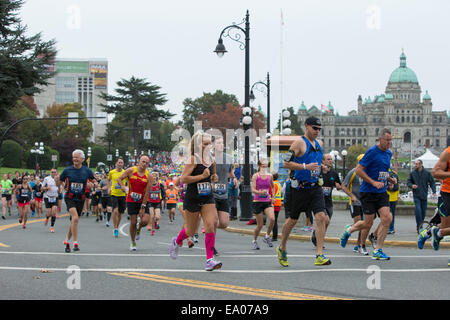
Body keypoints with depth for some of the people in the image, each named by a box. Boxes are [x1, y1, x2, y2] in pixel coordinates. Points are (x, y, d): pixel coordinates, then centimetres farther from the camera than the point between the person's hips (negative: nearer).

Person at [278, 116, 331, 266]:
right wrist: (305, 167, -24)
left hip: (315, 187, 5)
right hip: (299, 189, -5)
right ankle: (282, 248, 32)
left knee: (321, 217, -12)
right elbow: (285, 163, -17)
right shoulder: (299, 143, -11)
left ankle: (319, 255, -14)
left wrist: (320, 167, 13)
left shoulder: (319, 143, 12)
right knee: (292, 220, 8)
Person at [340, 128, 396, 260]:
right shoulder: (372, 152, -12)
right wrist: (374, 182, -19)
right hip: (368, 193, -6)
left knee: (387, 218, -13)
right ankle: (348, 230, 31)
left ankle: (377, 250, -5)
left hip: (382, 193, 6)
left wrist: (390, 179, 8)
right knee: (368, 224, -1)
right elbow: (359, 170, -14)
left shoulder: (388, 153, 12)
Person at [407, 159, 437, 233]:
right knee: (418, 209, -18)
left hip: (424, 196, 1)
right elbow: (408, 182, 9)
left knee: (423, 211, 7)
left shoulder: (427, 173, 0)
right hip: (416, 195, -1)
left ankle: (420, 225, 25)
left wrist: (434, 192, -10)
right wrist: (412, 185, -14)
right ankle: (419, 226, -16)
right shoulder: (412, 173, 2)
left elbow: (432, 182, 3)